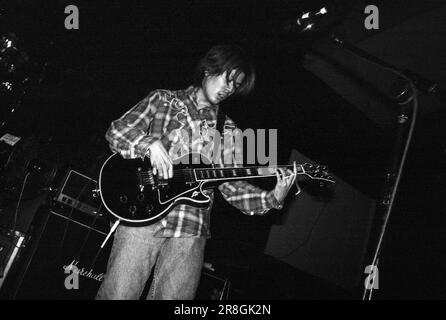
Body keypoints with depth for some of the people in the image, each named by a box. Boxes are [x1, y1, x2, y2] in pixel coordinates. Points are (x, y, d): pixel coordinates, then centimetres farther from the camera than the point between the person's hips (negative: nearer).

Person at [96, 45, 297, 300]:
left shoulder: (228, 132, 19)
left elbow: (232, 186, 13)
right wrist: (150, 143, -17)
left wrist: (272, 199, -4)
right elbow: (117, 131, 3)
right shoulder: (163, 100, 12)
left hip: (190, 230, 2)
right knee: (118, 295, -10)